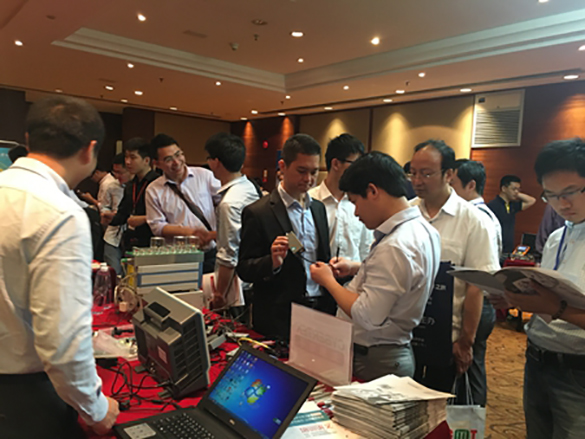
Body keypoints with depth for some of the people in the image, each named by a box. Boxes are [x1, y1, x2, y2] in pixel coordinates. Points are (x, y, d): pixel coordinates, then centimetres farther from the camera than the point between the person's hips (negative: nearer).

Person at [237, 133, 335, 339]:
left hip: (321, 311, 5)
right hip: (279, 319, -5)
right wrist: (272, 262, -27)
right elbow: (243, 270, -8)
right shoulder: (257, 213, -10)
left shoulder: (319, 208, 9)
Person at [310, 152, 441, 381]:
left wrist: (328, 280, -14)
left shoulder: (394, 247, -29)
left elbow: (367, 317, -27)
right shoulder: (423, 228, 2)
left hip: (372, 362, -9)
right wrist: (358, 268, 8)